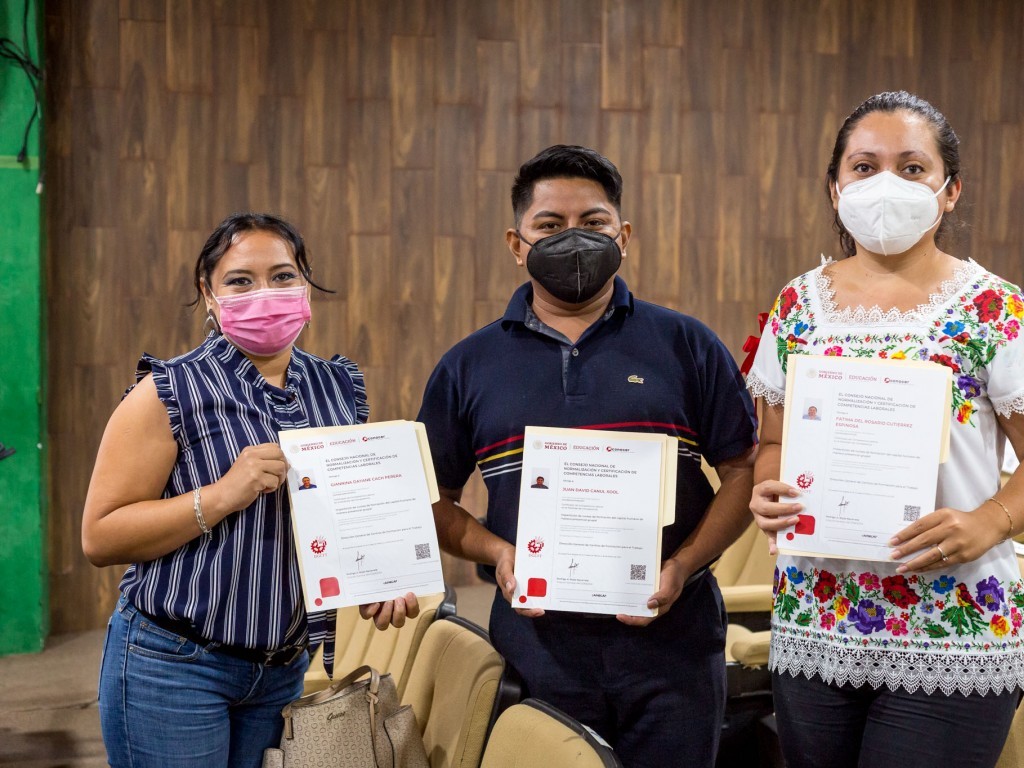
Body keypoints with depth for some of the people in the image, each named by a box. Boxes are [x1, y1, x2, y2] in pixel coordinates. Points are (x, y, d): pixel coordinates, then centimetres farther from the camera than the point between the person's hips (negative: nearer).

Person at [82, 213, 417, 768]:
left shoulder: (340, 388, 5)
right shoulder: (171, 394, -9)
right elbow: (100, 538, -12)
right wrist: (222, 496, -23)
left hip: (288, 669, 4)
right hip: (174, 668, -4)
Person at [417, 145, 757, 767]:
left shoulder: (687, 346, 4)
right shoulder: (468, 368, 7)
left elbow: (746, 470, 2)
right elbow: (435, 499, 10)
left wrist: (683, 565, -11)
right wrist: (497, 553, -8)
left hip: (672, 639, 0)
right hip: (537, 641, 1)